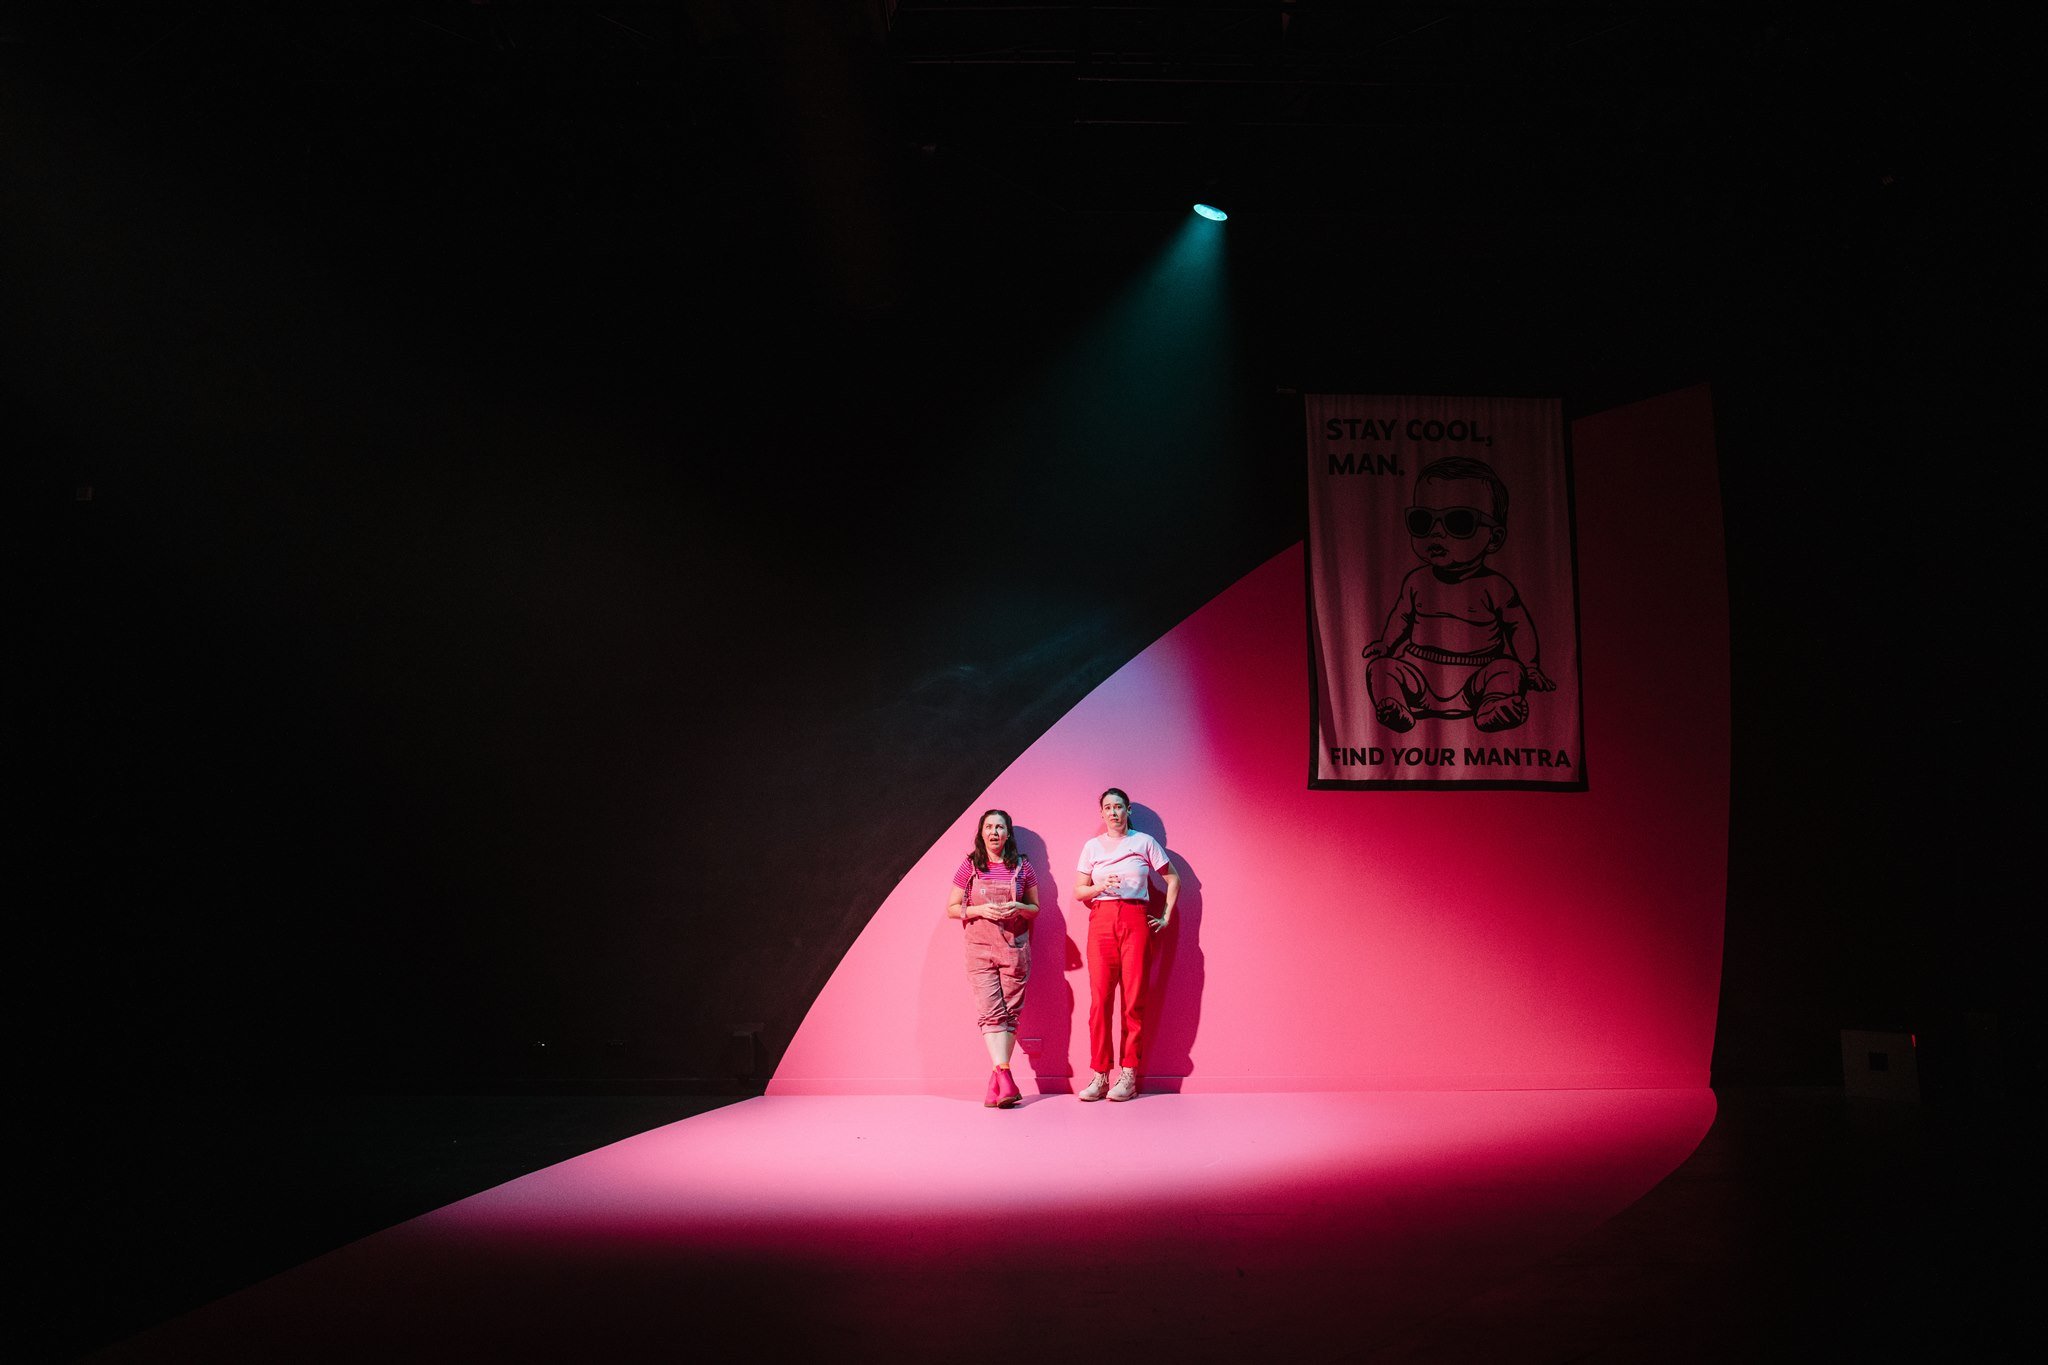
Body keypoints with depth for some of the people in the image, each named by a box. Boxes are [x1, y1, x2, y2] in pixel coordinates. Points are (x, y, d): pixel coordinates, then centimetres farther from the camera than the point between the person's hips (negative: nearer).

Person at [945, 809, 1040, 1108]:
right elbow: (952, 909, 6)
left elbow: (1035, 908, 13)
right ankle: (1005, 1078, -20)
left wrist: (1018, 908, -9)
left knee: (1010, 1013, -1)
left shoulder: (1022, 866, 7)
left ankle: (995, 1083, 6)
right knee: (990, 1012, -13)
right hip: (980, 949, -1)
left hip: (1015, 948, 1)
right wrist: (981, 910, -11)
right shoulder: (970, 865, 4)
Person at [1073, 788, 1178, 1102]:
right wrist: (1101, 886, -7)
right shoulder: (1092, 846, 13)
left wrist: (1166, 917, 7)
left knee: (1134, 999, -4)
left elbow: (1173, 879, 14)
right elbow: (1078, 891, 12)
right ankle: (1099, 1076, -2)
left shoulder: (1144, 842, 9)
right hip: (1101, 920, 1)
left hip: (1135, 921, -1)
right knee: (1100, 998, -6)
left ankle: (1129, 1075, 1)